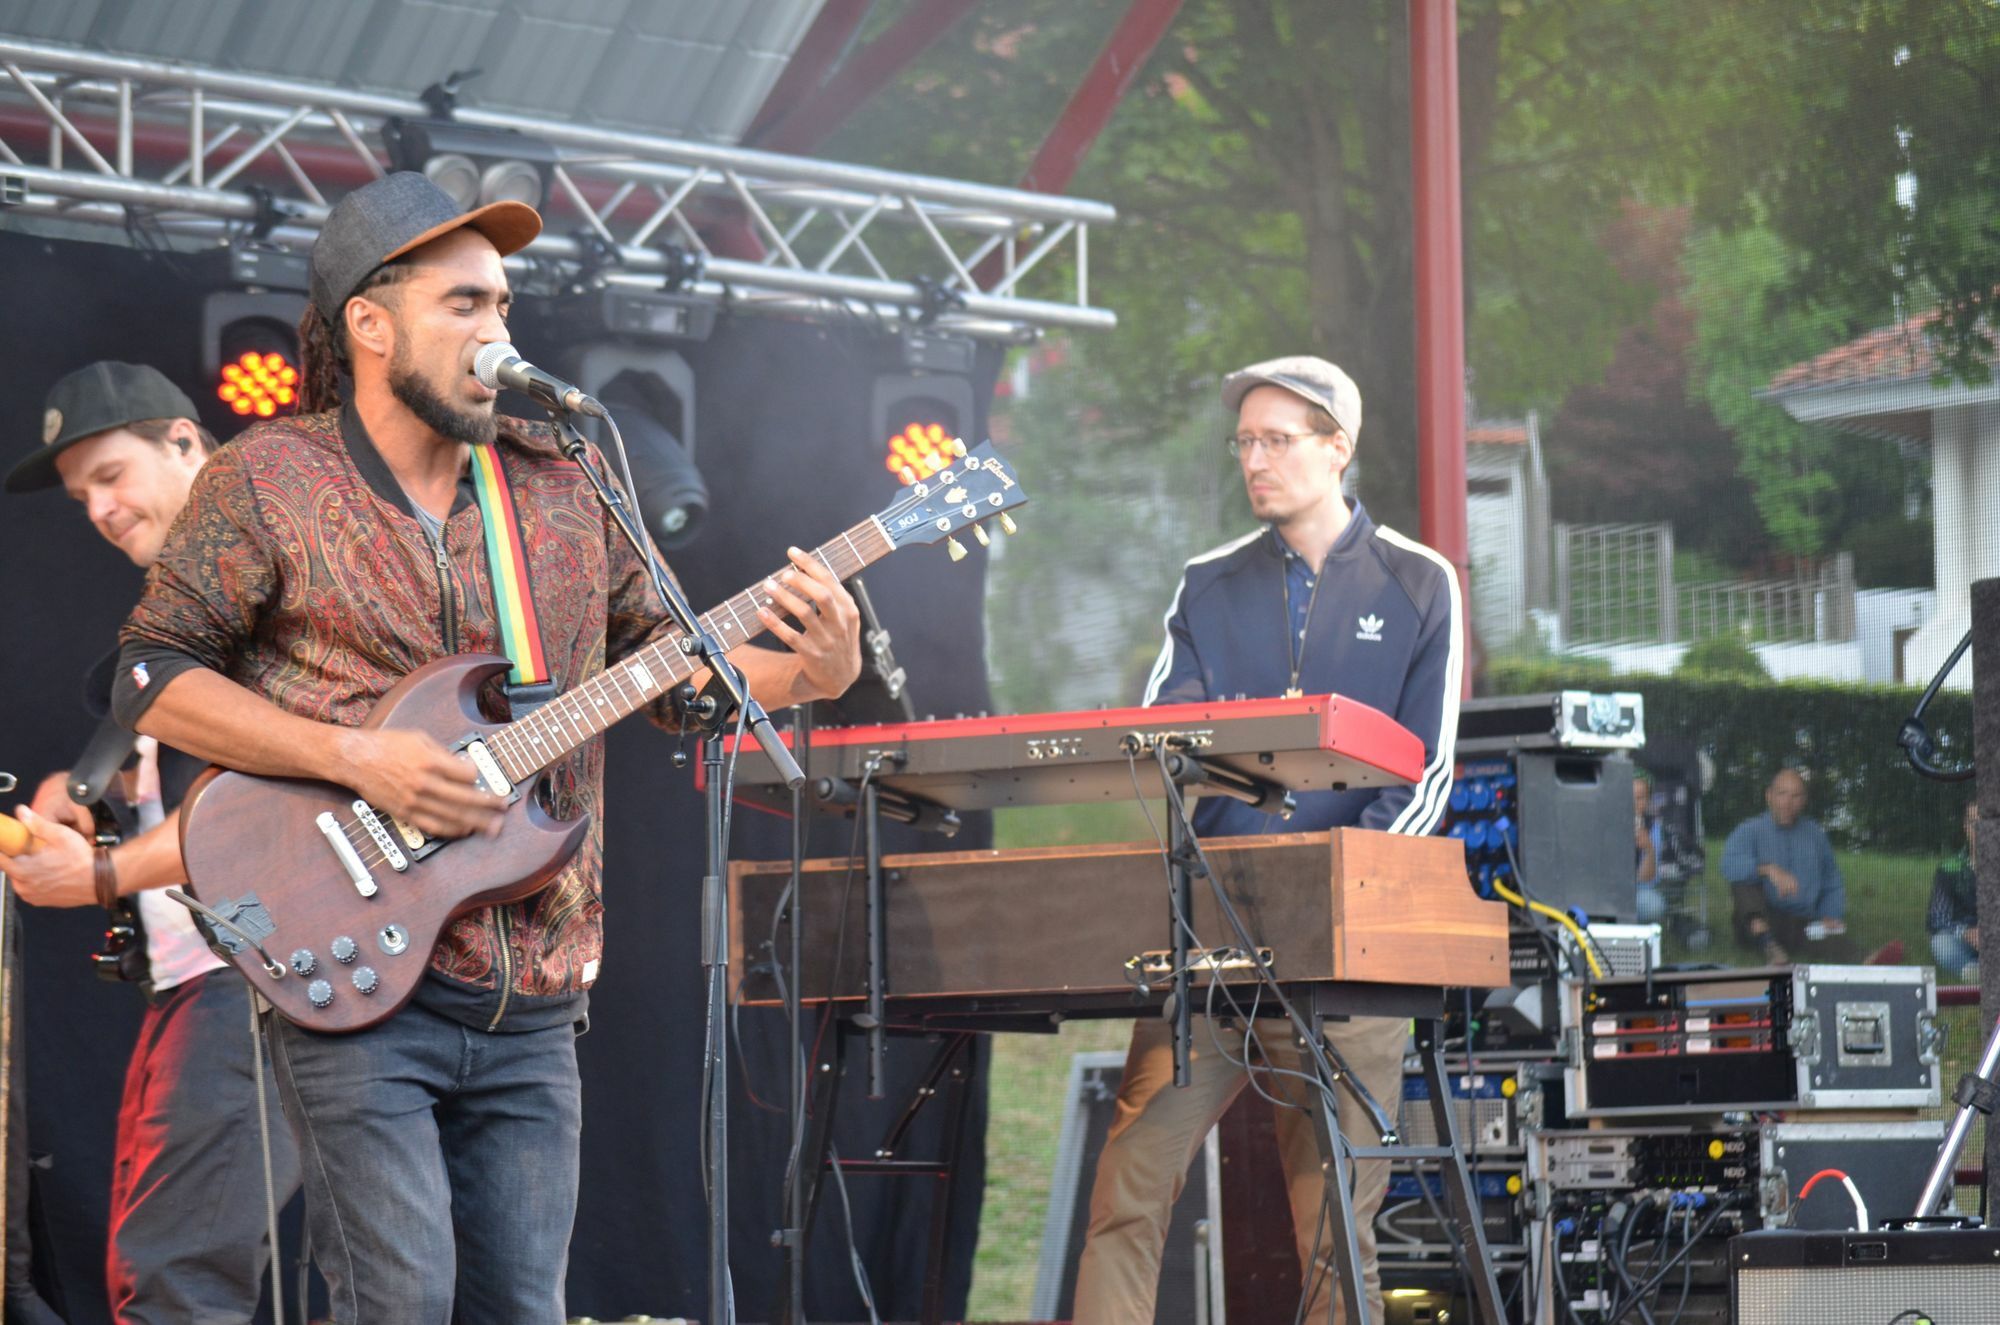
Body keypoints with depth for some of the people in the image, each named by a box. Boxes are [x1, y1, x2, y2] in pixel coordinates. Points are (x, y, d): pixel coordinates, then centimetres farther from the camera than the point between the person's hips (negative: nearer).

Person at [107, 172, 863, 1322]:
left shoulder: (563, 484, 11)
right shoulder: (267, 482, -2)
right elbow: (154, 675, -4)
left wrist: (803, 674, -5)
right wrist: (356, 757, -14)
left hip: (532, 1002, 5)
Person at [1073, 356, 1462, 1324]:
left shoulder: (1416, 587, 7)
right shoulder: (1209, 588, 15)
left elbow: (1425, 775, 0)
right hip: (1208, 931, 2)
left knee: (1335, 1218, -2)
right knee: (1129, 1181, -11)